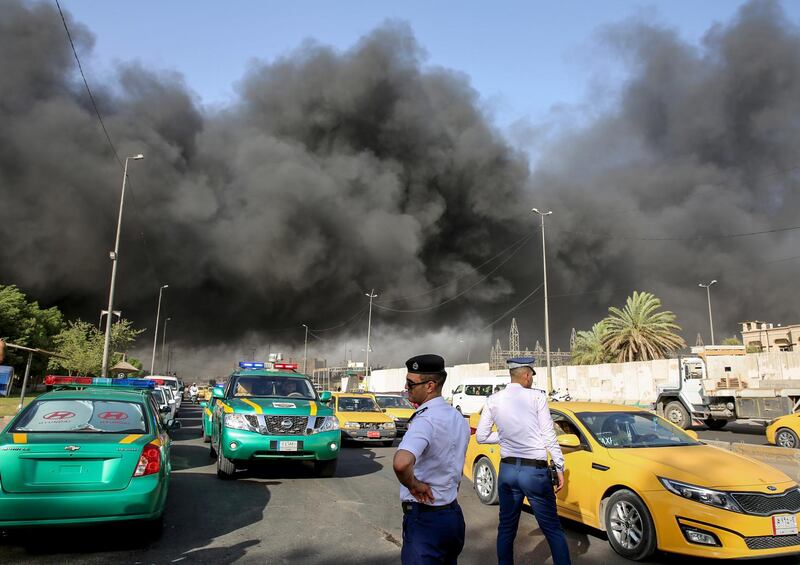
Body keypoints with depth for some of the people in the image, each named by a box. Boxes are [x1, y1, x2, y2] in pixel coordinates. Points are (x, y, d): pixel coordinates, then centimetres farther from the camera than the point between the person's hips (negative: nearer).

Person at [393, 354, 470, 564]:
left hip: (425, 519, -9)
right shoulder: (458, 418, 7)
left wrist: (413, 485, -22)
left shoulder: (425, 420, -22)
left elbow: (401, 463, -40)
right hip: (453, 514, 9)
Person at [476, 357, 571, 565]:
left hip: (507, 470, 4)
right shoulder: (536, 396, -9)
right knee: (553, 530, 8)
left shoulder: (493, 400, 1)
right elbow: (548, 436, -8)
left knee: (506, 528, 17)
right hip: (535, 471, -4)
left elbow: (481, 436, 5)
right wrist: (560, 468, 0)